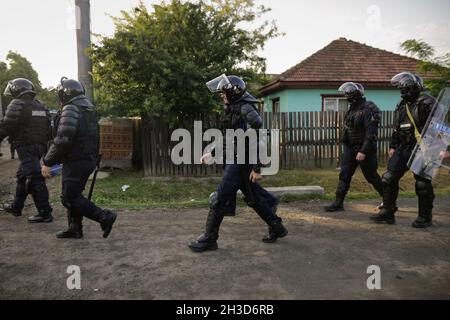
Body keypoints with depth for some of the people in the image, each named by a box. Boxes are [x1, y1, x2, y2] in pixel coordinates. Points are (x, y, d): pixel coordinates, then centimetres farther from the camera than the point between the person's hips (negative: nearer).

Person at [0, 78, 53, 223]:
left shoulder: (17, 105, -8)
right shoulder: (41, 106, 16)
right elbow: (48, 130, 17)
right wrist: (45, 148, 20)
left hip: (25, 147, -9)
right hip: (39, 146, 9)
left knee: (35, 179, -10)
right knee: (22, 177, 21)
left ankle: (45, 213, -11)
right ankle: (16, 207, 33)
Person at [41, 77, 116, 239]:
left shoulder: (70, 110, -16)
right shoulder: (89, 109, 14)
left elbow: (62, 140, -22)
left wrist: (47, 162, -14)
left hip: (76, 162, -10)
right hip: (89, 159, 10)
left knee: (70, 198, -3)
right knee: (73, 194, 18)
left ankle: (104, 217, -6)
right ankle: (75, 229, 23)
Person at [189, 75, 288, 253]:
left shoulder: (246, 109, -14)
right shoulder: (233, 110, 14)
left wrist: (257, 168, -22)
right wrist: (211, 154, 20)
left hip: (241, 162, -10)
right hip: (235, 160, 10)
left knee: (220, 199, -5)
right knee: (254, 199, 16)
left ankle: (209, 239, 5)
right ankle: (277, 228, 29)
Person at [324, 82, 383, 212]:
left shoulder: (368, 109, -17)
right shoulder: (352, 108, 9)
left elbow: (371, 133, -22)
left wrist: (363, 151, -26)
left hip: (364, 148, -7)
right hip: (350, 148, 7)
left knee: (371, 176, 6)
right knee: (344, 175, 2)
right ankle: (338, 203, 5)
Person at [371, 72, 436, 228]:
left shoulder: (427, 103, -9)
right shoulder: (402, 105, 15)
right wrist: (393, 146, 17)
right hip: (403, 149, 8)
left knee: (423, 184, 0)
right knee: (389, 178, 3)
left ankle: (425, 217, 16)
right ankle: (388, 213, 11)